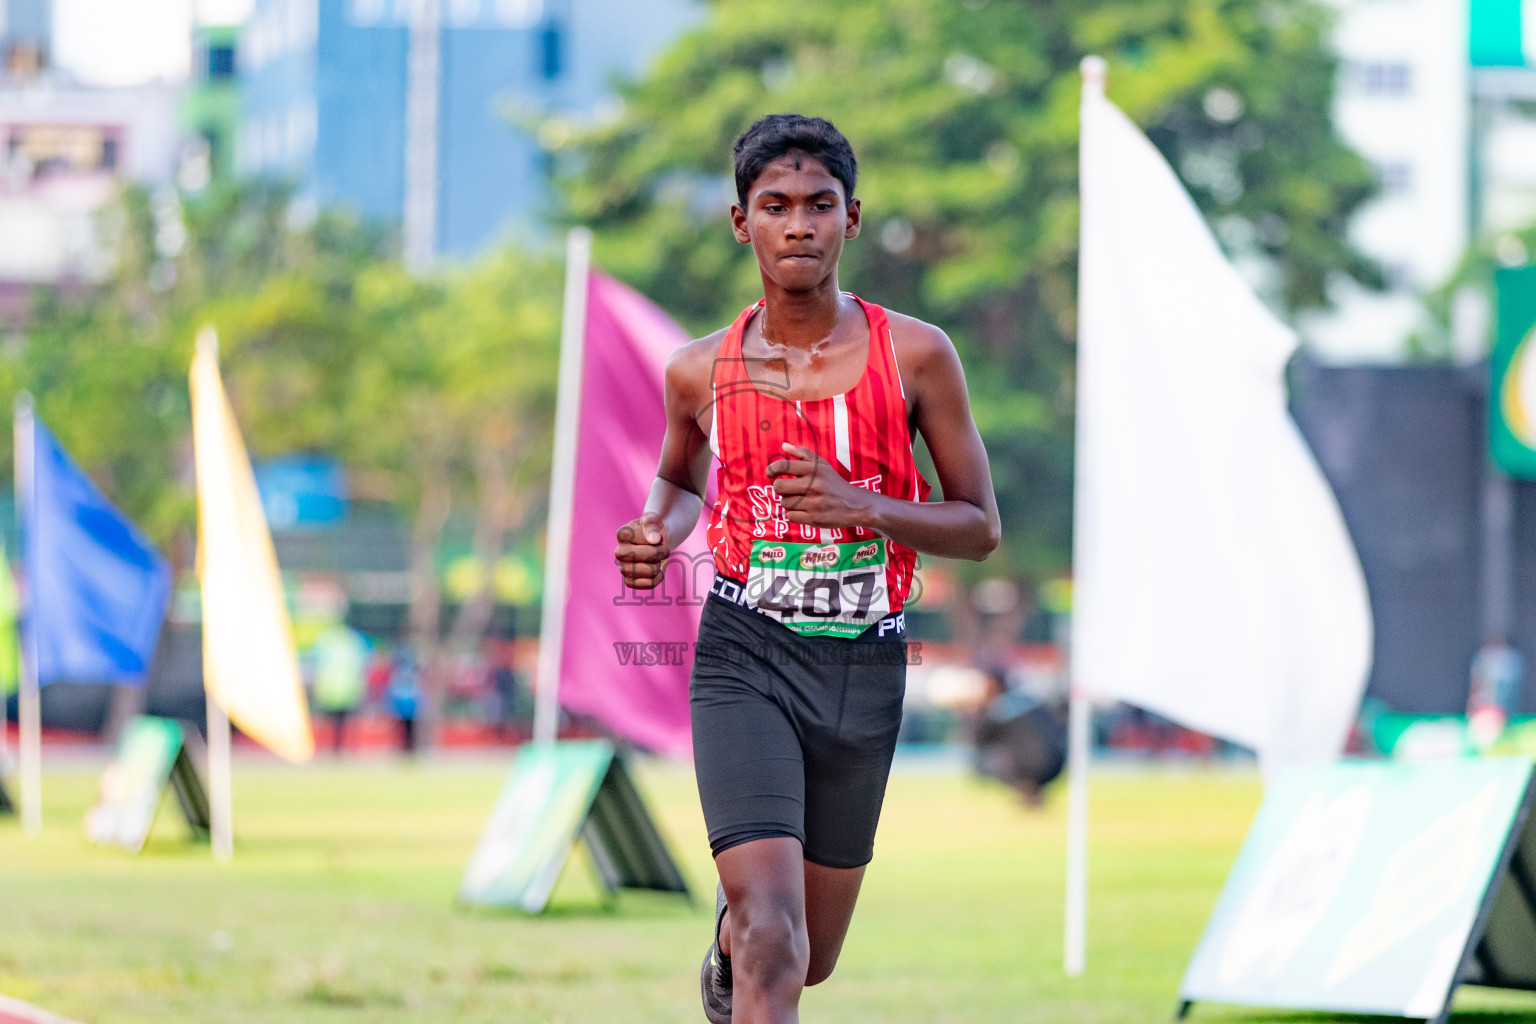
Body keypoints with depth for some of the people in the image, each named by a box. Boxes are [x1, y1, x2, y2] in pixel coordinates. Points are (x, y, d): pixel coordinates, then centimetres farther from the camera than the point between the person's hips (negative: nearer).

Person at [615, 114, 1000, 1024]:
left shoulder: (915, 356, -4)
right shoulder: (702, 372, 1)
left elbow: (981, 528, 0)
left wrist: (862, 506, -17)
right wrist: (658, 537, -1)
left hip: (865, 667, 2)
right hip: (745, 652, -1)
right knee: (774, 944, -22)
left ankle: (731, 933, 53)